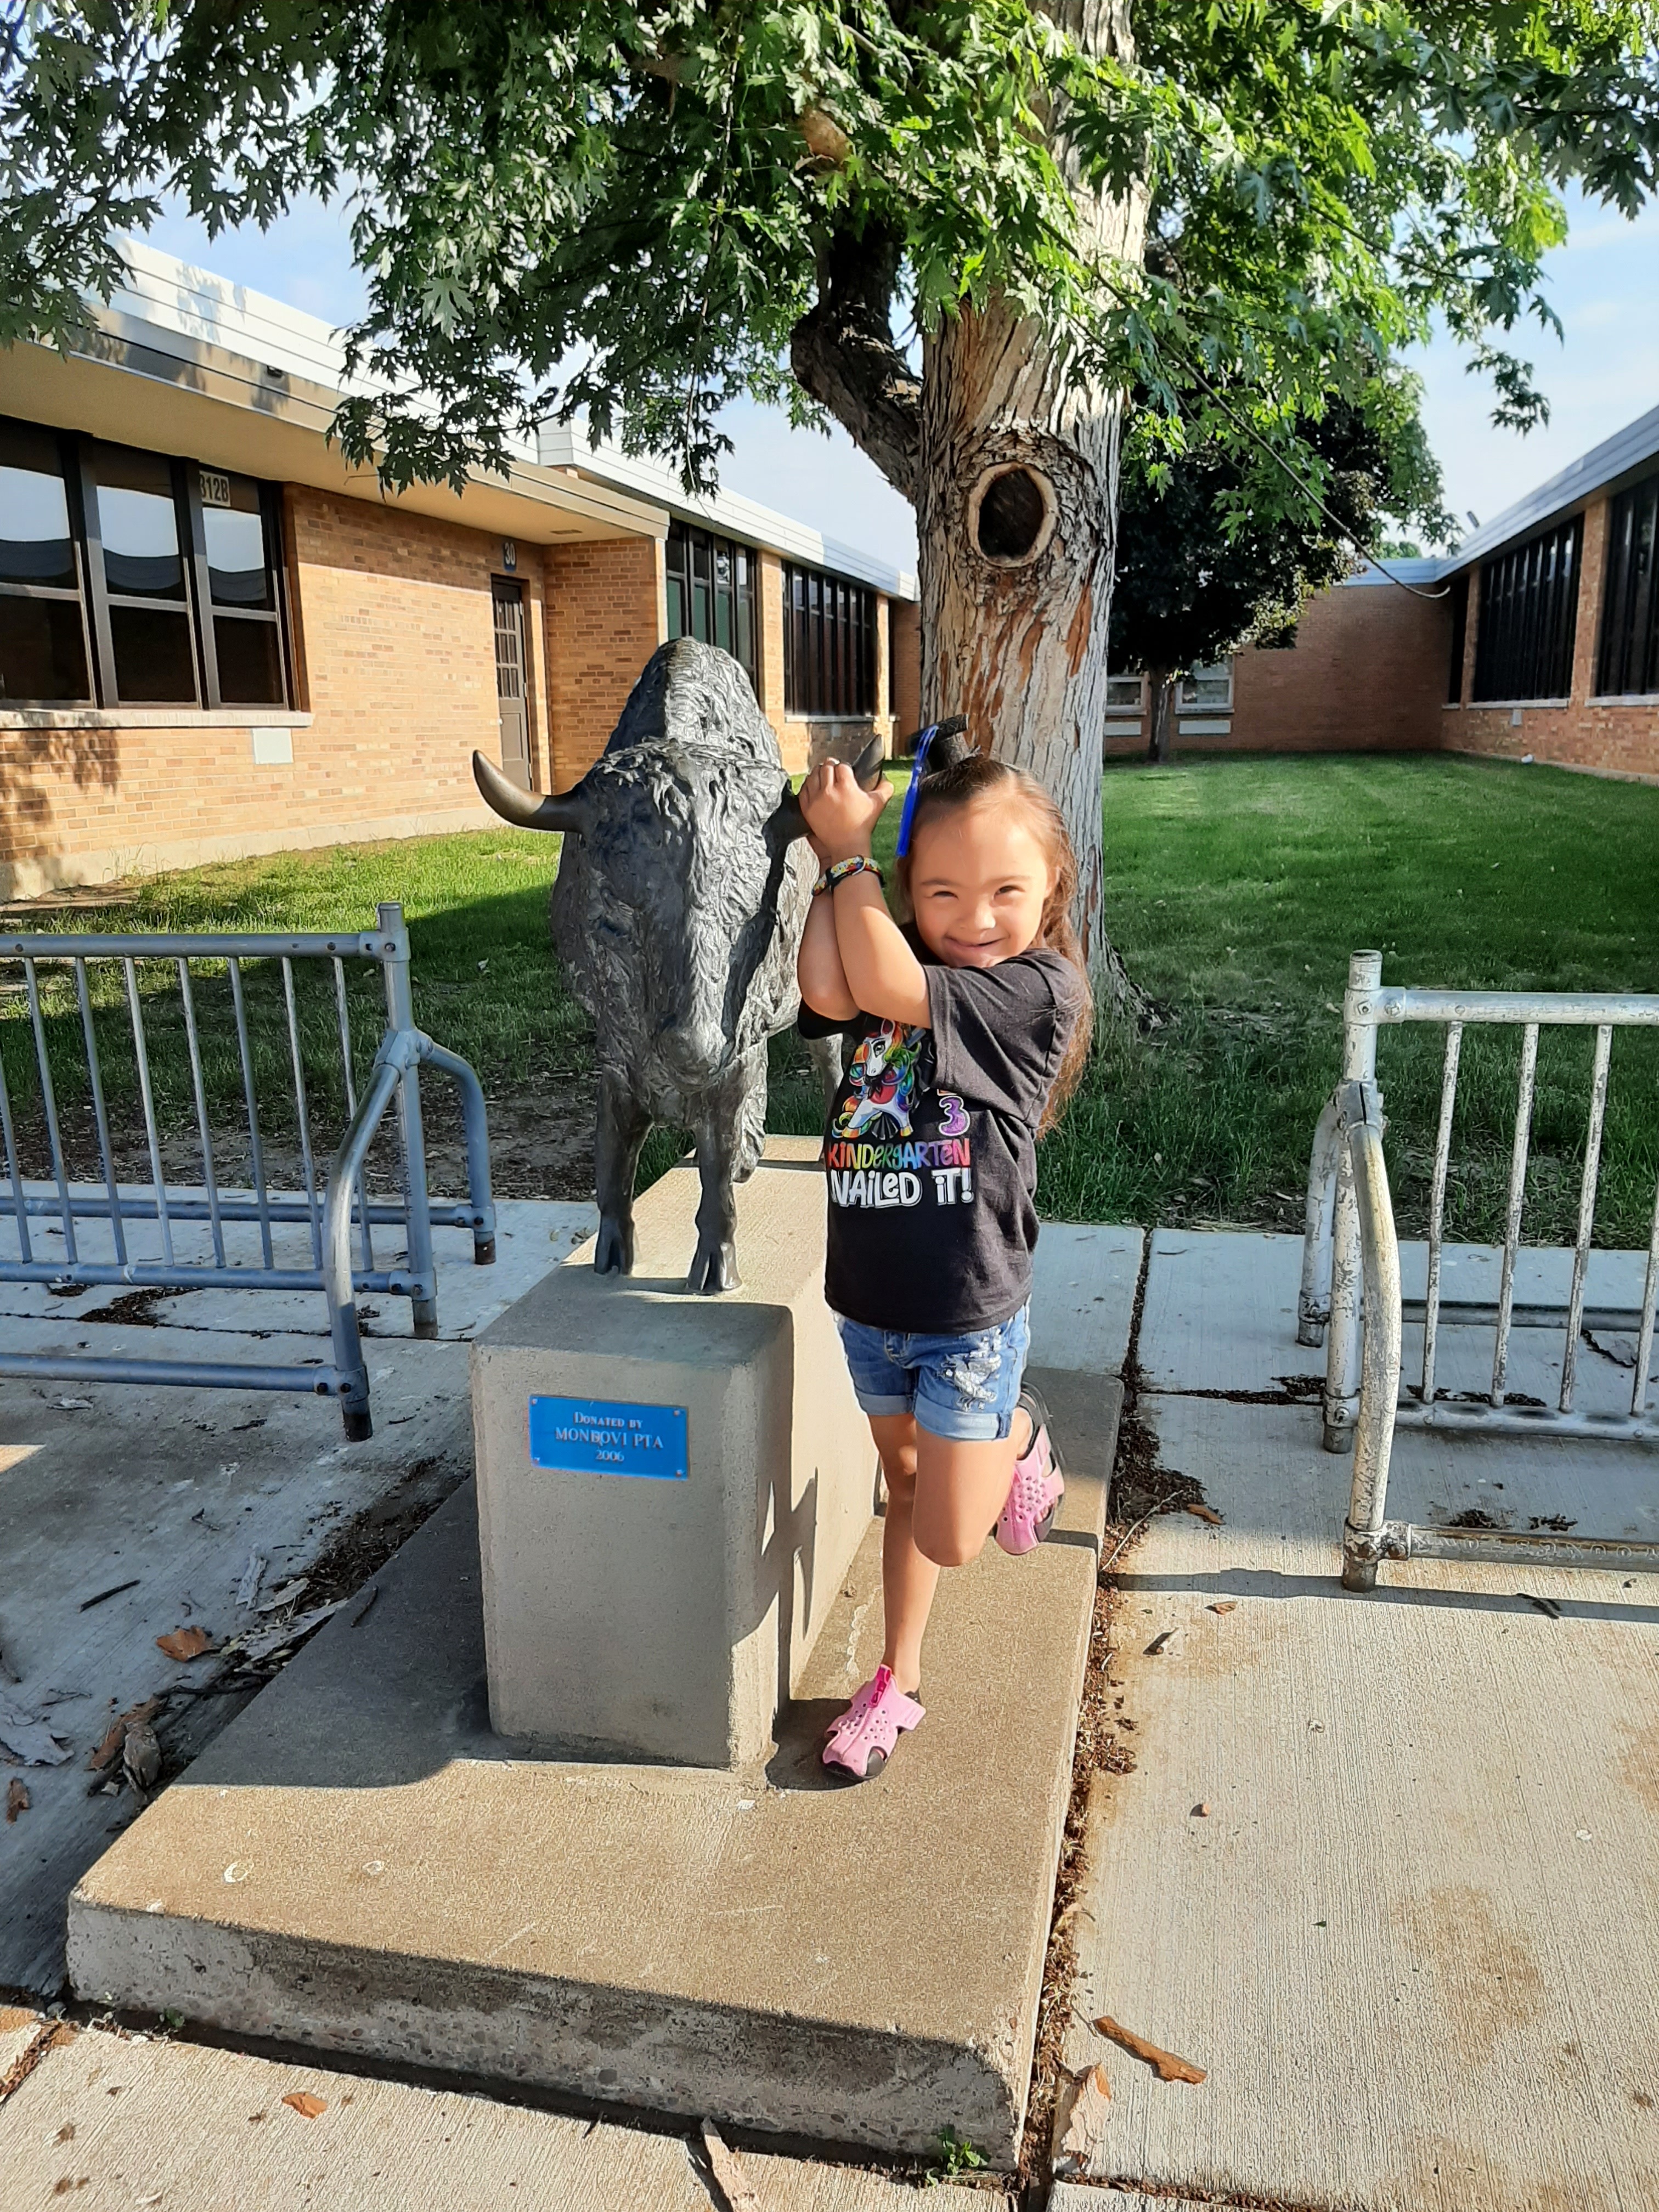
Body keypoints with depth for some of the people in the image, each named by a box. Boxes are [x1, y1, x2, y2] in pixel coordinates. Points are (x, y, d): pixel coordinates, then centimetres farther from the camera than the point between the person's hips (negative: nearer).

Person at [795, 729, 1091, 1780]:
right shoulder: (879, 975, 0)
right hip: (871, 1300, 5)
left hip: (971, 1311, -5)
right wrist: (841, 858, -15)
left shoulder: (1042, 988, -16)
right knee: (908, 1491, 22)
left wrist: (846, 850, -13)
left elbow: (887, 986, -23)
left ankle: (1020, 1439, 34)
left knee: (950, 1535, 2)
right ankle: (899, 1678, 41)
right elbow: (830, 992, -23)